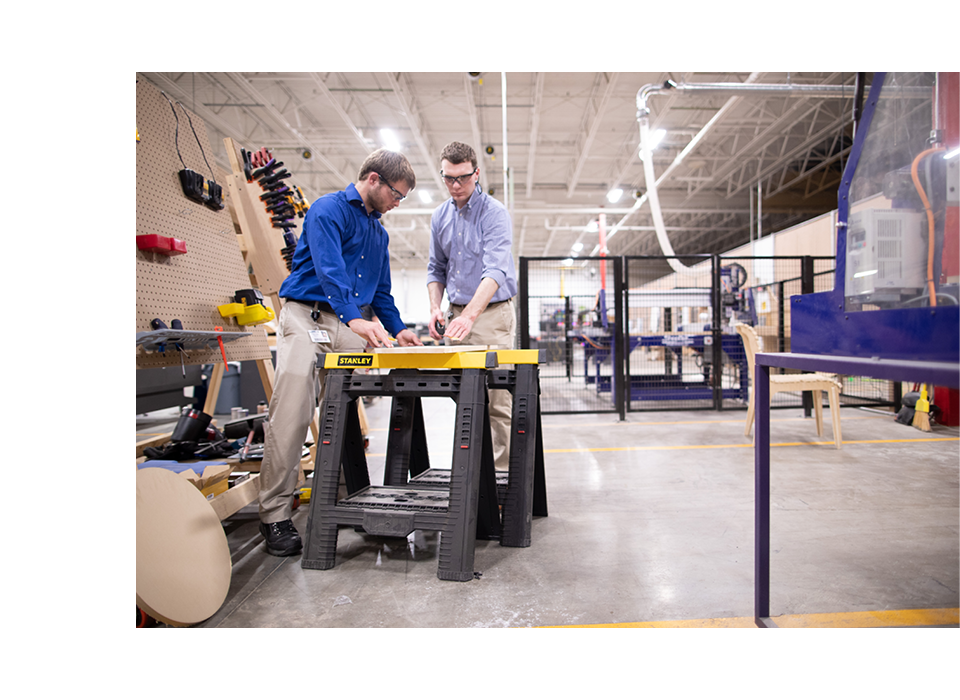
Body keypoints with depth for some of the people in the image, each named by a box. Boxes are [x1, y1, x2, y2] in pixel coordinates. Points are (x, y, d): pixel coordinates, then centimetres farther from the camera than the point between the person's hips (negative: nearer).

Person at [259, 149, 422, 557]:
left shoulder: (379, 232, 22)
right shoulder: (328, 210, -3)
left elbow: (381, 291, 25)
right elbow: (329, 269, -19)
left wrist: (397, 329, 11)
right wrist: (356, 318, -32)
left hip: (352, 325, 7)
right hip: (307, 317, -6)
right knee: (291, 415, -10)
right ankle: (275, 516, -2)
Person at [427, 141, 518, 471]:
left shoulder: (494, 213, -9)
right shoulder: (440, 217, 11)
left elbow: (496, 270, -23)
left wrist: (469, 315, -36)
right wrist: (436, 308, 1)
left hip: (492, 313, -6)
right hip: (457, 315, 6)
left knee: (496, 399, -7)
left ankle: (502, 469, 3)